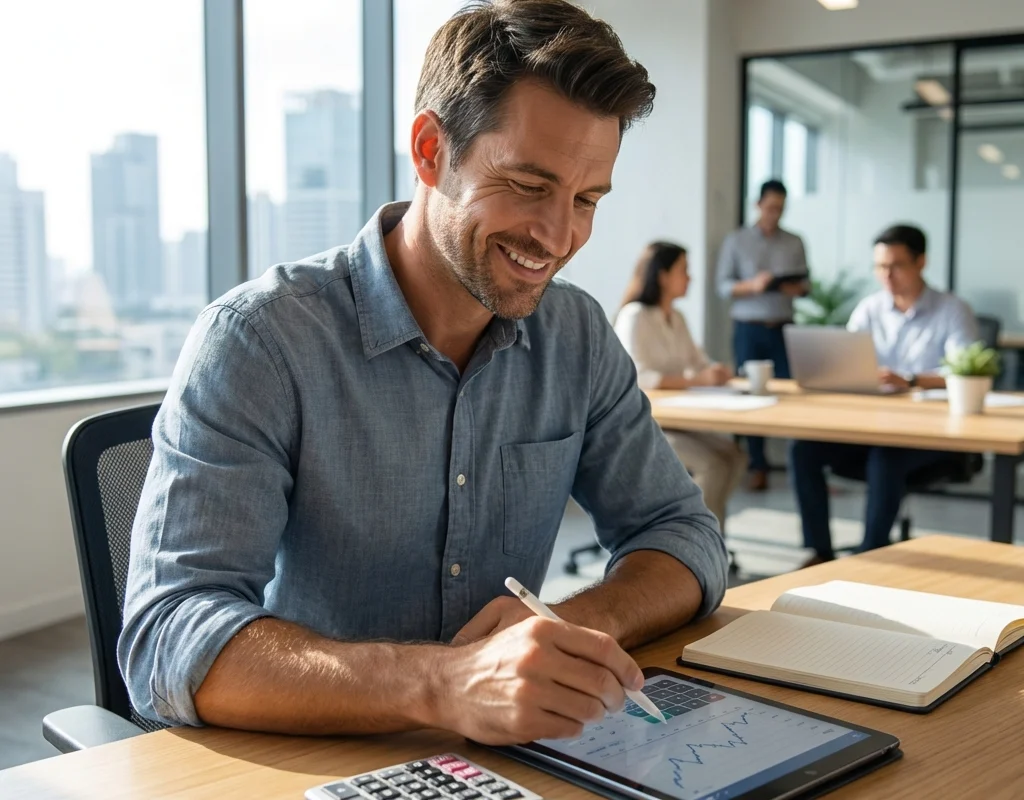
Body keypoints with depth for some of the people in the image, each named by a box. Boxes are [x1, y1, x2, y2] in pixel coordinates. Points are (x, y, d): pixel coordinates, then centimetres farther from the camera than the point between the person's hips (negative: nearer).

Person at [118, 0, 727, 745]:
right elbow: (167, 641, -24)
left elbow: (685, 534, 3)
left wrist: (580, 622, -18)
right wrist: (443, 683, -39)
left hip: (503, 757, 4)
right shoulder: (257, 339, -16)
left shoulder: (580, 335, 1)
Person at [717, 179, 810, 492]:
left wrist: (798, 289, -13)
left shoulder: (795, 242, 10)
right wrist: (752, 286, -19)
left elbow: (806, 283, 10)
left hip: (783, 327, 1)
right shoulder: (736, 241, 4)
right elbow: (723, 286, -1)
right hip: (749, 328, -1)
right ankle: (757, 467, 6)